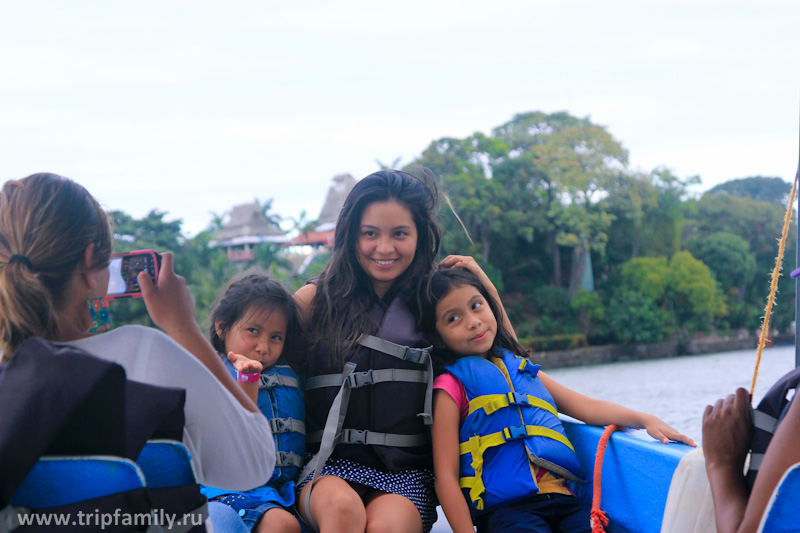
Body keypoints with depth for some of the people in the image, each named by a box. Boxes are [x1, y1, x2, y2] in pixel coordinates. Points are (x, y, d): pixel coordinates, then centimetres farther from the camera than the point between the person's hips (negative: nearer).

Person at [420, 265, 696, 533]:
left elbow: (586, 406, 23)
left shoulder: (523, 370, 24)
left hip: (560, 500, 5)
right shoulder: (451, 387, 6)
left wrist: (645, 419, 7)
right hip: (505, 510, -5)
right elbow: (446, 475, 0)